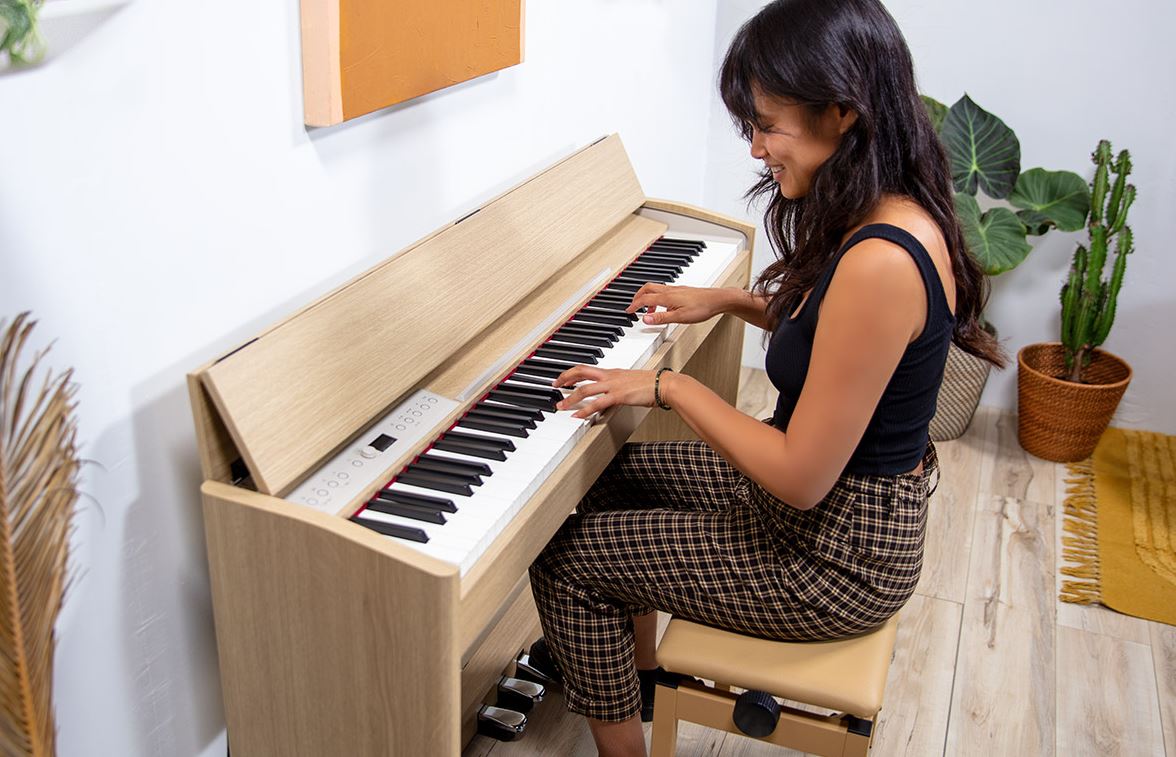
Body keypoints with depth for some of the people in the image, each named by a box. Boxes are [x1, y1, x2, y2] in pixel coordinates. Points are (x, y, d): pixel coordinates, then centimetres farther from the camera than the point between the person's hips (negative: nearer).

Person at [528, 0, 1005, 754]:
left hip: (838, 553, -10)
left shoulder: (879, 262, -33)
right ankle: (640, 675, 38)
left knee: (565, 559, -4)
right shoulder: (897, 213, -2)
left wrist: (670, 386, -18)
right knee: (615, 473, 21)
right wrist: (729, 299, 11)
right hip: (848, 496, 10)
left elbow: (800, 479, -29)